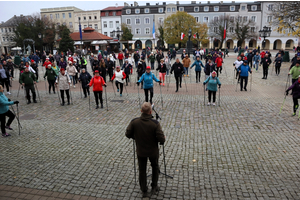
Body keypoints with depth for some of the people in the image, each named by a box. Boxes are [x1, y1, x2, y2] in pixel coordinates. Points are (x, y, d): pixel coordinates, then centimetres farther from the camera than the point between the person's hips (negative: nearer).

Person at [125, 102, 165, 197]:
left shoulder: (134, 122, -19)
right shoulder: (155, 124, -25)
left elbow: (128, 134, -7)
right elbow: (161, 139, -23)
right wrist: (163, 139, 1)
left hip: (140, 151, 1)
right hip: (153, 151, -1)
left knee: (142, 170, 20)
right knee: (155, 167, 26)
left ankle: (144, 191, 33)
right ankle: (154, 187, 39)